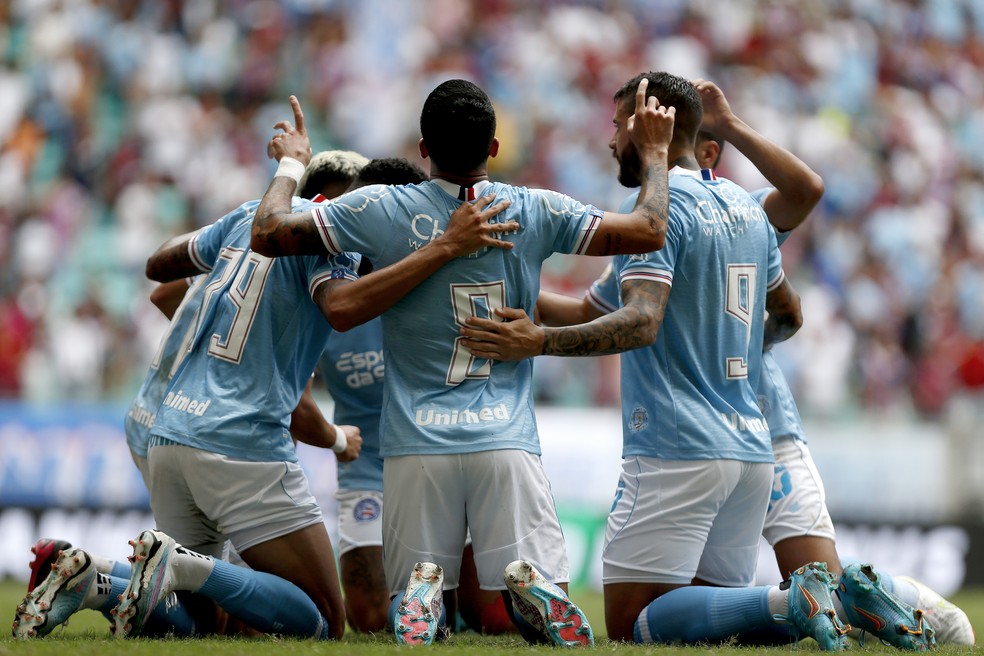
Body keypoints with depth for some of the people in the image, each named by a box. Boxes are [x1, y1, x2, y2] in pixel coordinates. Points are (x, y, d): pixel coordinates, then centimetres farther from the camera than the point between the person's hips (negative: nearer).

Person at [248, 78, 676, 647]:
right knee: (538, 584, 6)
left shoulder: (381, 210, -1)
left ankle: (420, 597, -25)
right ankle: (533, 584, -30)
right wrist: (654, 152, 20)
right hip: (507, 440, 0)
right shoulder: (535, 212, 1)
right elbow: (649, 231, 4)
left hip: (416, 444, 0)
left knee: (414, 582, 11)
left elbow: (270, 234, 2)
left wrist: (291, 162, 20)